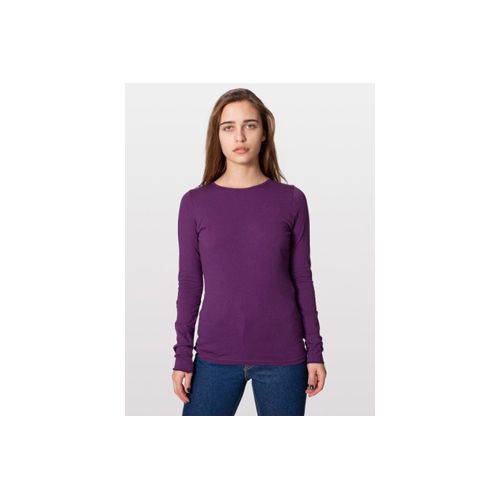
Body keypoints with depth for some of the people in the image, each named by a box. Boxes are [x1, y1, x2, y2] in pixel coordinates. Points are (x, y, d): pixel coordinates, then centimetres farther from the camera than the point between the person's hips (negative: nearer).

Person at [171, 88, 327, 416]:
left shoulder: (291, 200, 0)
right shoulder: (195, 202, 1)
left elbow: (302, 278, 4)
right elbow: (189, 283, 4)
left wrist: (315, 351, 3)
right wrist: (182, 355, 1)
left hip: (281, 356, 0)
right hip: (215, 356, 1)